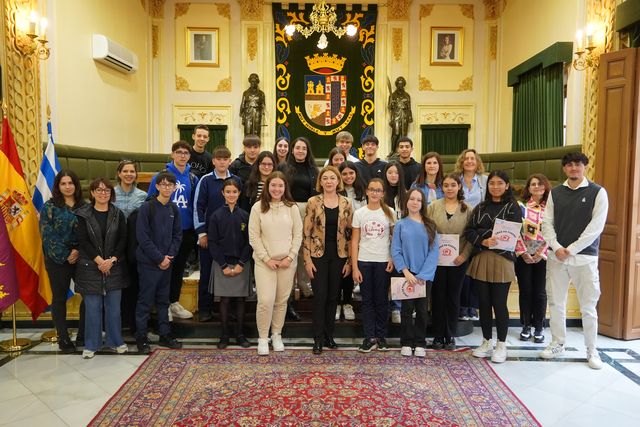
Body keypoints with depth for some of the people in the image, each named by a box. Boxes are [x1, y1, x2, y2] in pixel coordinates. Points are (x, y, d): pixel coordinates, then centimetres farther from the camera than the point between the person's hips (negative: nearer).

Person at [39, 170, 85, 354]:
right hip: (57, 259, -2)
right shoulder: (49, 206, -1)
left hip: (81, 257, 2)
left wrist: (78, 251, -11)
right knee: (60, 298, 7)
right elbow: (47, 235, -7)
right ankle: (63, 338, 16)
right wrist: (65, 255, -11)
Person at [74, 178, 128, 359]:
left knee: (113, 306, 7)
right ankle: (91, 344, 17)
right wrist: (98, 260, -15)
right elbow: (82, 240, -7)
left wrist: (112, 260, -13)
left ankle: (115, 341, 20)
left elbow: (123, 240, -1)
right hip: (90, 267, -1)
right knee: (92, 307, 4)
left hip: (114, 266, 2)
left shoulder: (118, 214, 4)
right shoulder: (83, 214, -1)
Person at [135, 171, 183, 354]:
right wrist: (159, 258, -14)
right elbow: (142, 237, -14)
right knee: (145, 300, 2)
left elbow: (177, 235, 8)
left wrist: (170, 256, -5)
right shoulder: (147, 207, -10)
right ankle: (141, 337, 13)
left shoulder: (174, 209, 7)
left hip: (167, 261, 5)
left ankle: (165, 334, 23)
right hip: (148, 262, -5)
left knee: (163, 300, 14)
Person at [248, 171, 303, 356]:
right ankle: (262, 338, 8)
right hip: (264, 261, -2)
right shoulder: (258, 207, -2)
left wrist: (290, 257, -6)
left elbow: (298, 235, 2)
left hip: (287, 261, 2)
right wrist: (266, 258, -9)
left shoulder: (292, 207, 2)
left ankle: (277, 335, 25)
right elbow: (254, 237, -3)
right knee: (266, 300, -9)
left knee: (282, 300, 9)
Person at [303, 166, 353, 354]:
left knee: (333, 296, 10)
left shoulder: (346, 204, 3)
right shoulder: (313, 202, -3)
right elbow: (306, 233, -4)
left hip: (338, 255, 2)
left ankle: (329, 335, 24)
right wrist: (307, 260, -9)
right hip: (318, 255, -2)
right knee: (320, 296, -1)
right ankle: (318, 339, 11)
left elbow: (350, 233, 4)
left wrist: (349, 260, 1)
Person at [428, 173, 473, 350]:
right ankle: (438, 336, 19)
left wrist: (465, 254, -13)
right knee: (438, 296, 7)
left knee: (453, 297, 10)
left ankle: (450, 336, 22)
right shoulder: (434, 206, 1)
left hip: (458, 260, 0)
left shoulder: (467, 209, 1)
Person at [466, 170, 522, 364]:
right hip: (480, 259, 4)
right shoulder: (481, 207, 12)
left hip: (502, 260, -3)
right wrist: (483, 241, -14)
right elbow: (469, 231, 4)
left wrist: (483, 232, -18)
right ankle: (487, 342, 22)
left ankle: (501, 345, 15)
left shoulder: (513, 207, 1)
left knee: (499, 303, 0)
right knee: (484, 302, 9)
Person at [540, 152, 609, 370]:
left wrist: (571, 249, -12)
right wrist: (556, 247, -10)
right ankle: (557, 344, 23)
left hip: (585, 257, -3)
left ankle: (591, 350, 18)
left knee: (588, 307, 3)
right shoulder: (555, 193, 9)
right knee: (555, 303, 8)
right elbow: (547, 223, 5)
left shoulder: (598, 192, 0)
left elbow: (596, 227, -8)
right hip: (556, 256, 3)